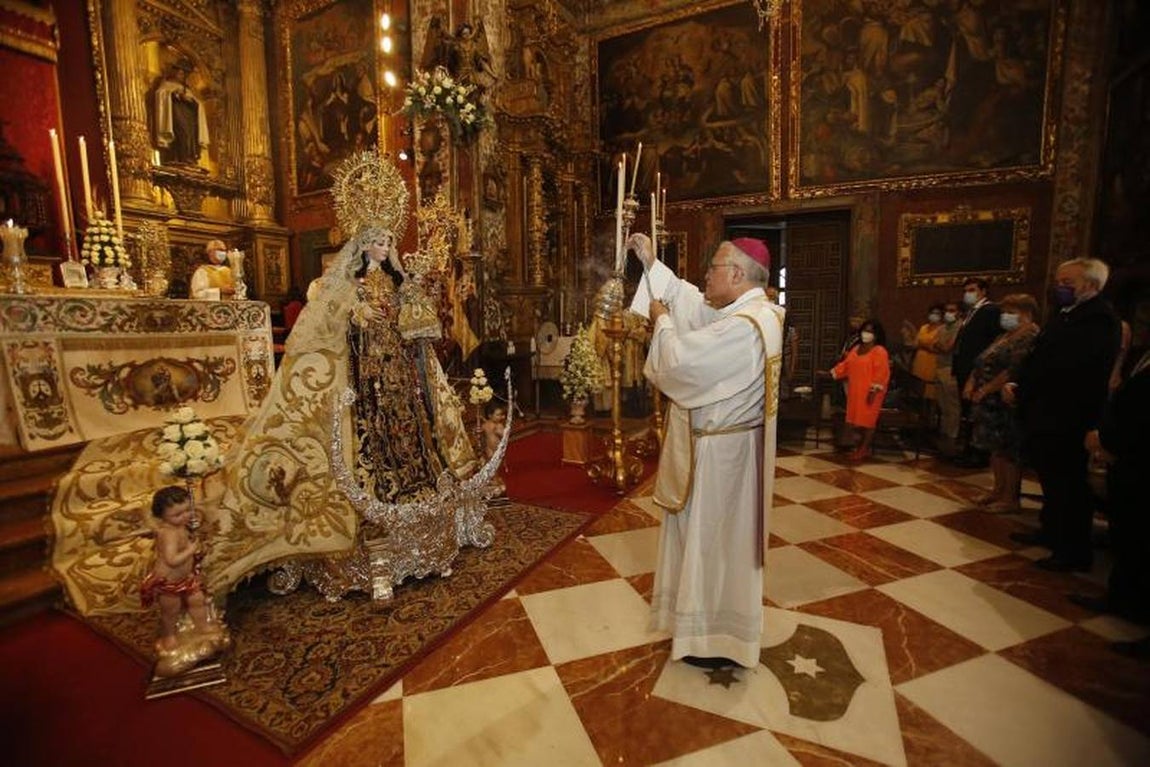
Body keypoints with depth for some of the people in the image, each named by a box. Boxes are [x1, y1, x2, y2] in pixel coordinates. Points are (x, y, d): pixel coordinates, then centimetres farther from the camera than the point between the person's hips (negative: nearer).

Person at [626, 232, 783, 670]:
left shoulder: (742, 327, -27)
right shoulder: (750, 311, 5)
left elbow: (679, 360, -25)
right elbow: (691, 302, 13)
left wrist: (661, 321, -7)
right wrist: (651, 263, 12)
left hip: (721, 452, -10)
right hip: (720, 444, 10)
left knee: (715, 539, 6)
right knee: (714, 536, 22)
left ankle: (718, 640, 26)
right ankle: (717, 622, 41)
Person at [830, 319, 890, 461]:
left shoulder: (880, 351, -10)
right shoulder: (856, 349, 14)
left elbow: (881, 373, -17)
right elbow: (845, 365, 17)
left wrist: (874, 389, -23)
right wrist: (832, 373, 6)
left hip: (869, 392, -7)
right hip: (855, 391, 7)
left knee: (868, 420, -2)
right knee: (858, 420, 12)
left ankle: (864, 450, 6)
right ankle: (861, 446, 24)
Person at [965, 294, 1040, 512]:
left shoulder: (1030, 337, -14)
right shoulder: (1005, 336, 16)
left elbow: (1013, 372, -23)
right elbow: (982, 362, 15)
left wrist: (984, 390, -18)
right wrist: (971, 383, -1)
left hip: (1009, 404, -9)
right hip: (993, 404, 9)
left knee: (1008, 450, -1)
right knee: (996, 448, 15)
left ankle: (1010, 499, 9)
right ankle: (998, 490, 26)